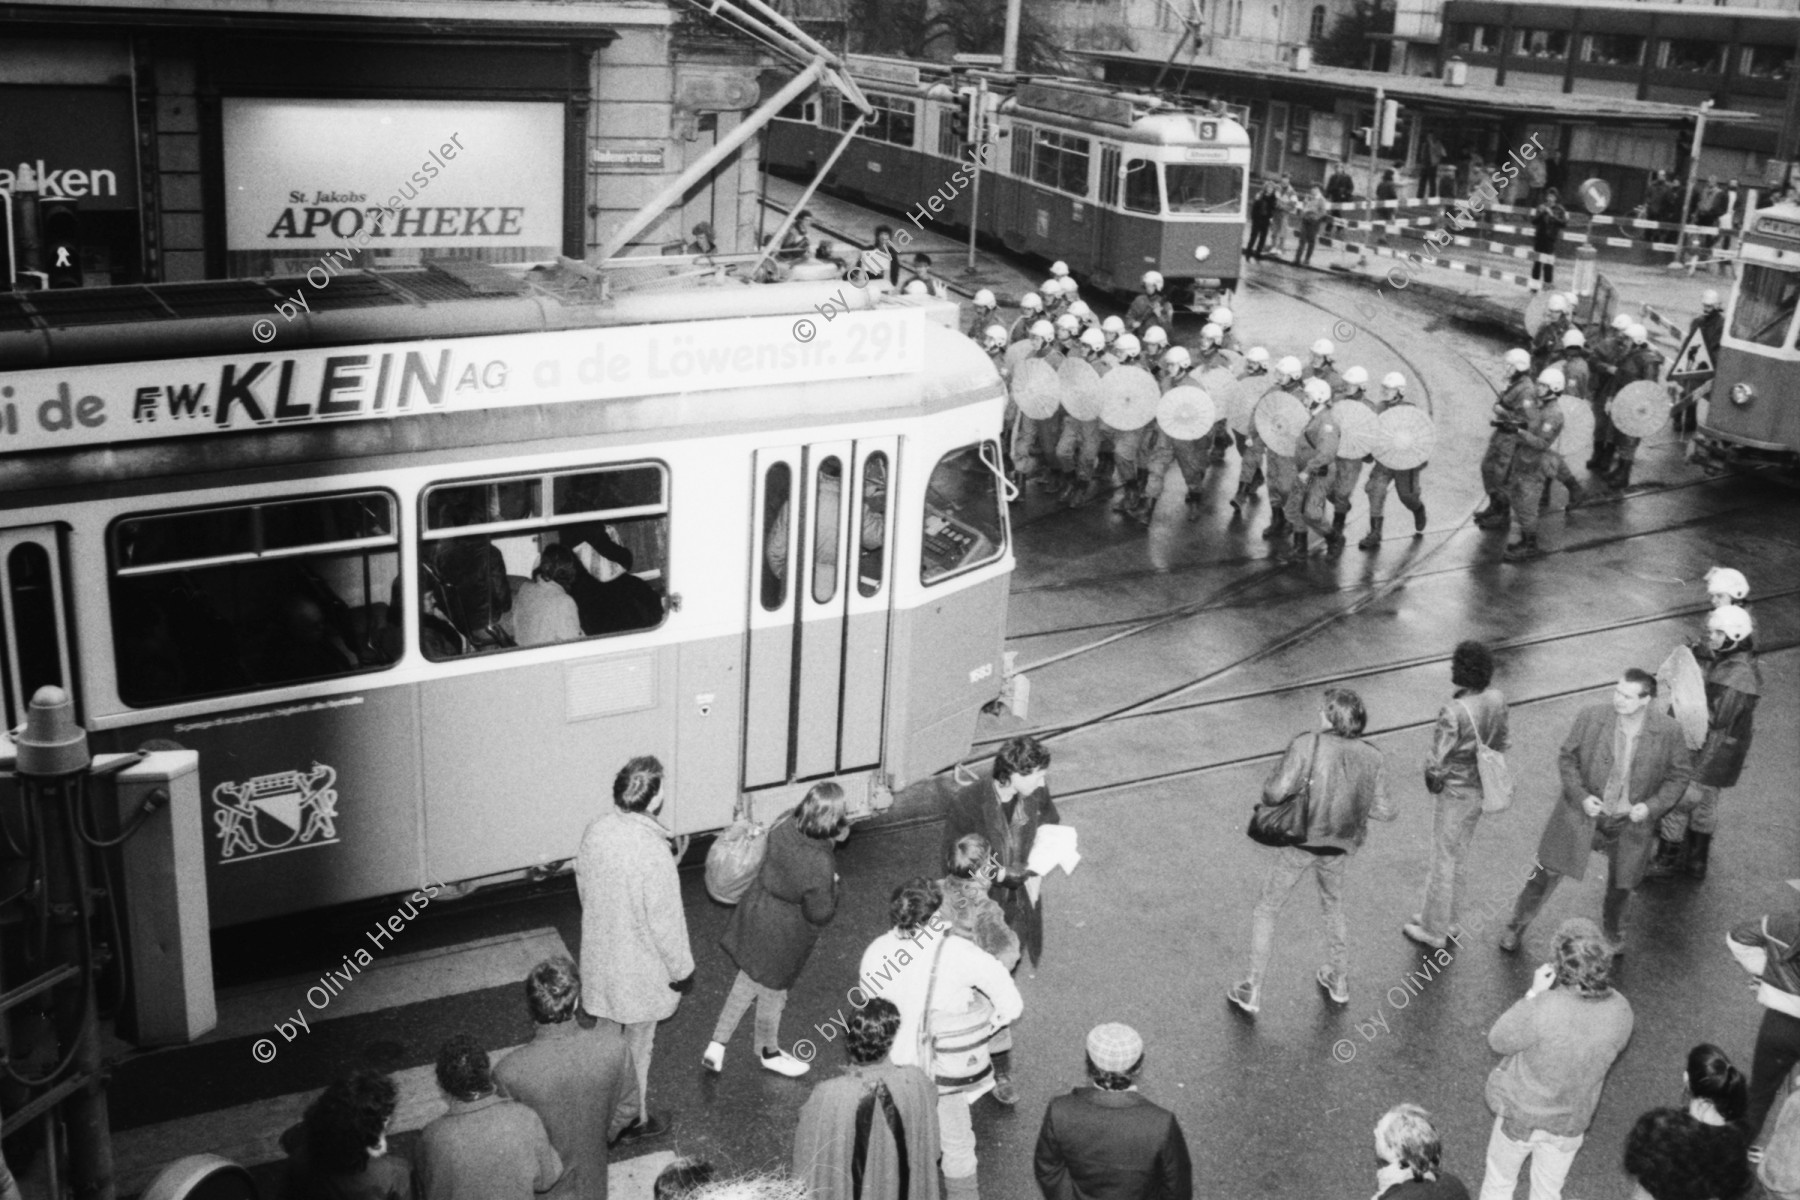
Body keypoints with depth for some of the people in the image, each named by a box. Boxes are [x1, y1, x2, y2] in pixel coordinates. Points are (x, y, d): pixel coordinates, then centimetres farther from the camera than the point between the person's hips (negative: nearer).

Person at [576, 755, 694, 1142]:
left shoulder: (597, 831, -12)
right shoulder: (653, 853, -32)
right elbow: (665, 921, -23)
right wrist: (682, 969, -9)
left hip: (601, 951, 6)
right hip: (640, 963, -6)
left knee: (608, 1034, 25)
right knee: (637, 1045, 15)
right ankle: (634, 1120, 34)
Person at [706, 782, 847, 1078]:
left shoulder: (785, 829, -16)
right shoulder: (820, 864, -35)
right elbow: (820, 914, -23)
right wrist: (832, 887, -5)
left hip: (757, 912, 6)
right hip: (782, 935, -6)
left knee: (747, 981, 26)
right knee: (772, 991, 19)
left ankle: (717, 1045, 33)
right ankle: (769, 1052, 45)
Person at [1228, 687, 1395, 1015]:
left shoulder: (1307, 745, -20)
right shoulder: (1373, 758, -8)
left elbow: (1275, 792, -24)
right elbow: (1380, 810, -6)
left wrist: (1271, 782, -1)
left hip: (1299, 843, -4)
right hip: (1337, 849, 4)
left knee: (1266, 911, 14)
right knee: (1334, 906, 31)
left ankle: (1252, 993, 19)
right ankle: (1340, 982, 42)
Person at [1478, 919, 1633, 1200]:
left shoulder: (1543, 1009, -36)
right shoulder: (1620, 1011, -22)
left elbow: (1498, 1041, -17)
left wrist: (1534, 993, -17)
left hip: (1523, 1114, -3)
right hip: (1571, 1123, 3)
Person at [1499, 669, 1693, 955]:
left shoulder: (1668, 732, -17)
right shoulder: (1591, 717, -17)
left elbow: (1681, 774, -2)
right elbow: (1567, 758, -5)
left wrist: (1652, 806, -13)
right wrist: (1581, 797, -16)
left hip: (1629, 822, 1)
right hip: (1584, 812, -1)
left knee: (1621, 884, 20)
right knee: (1547, 872, 5)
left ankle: (1613, 932, 50)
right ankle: (1516, 926, 27)